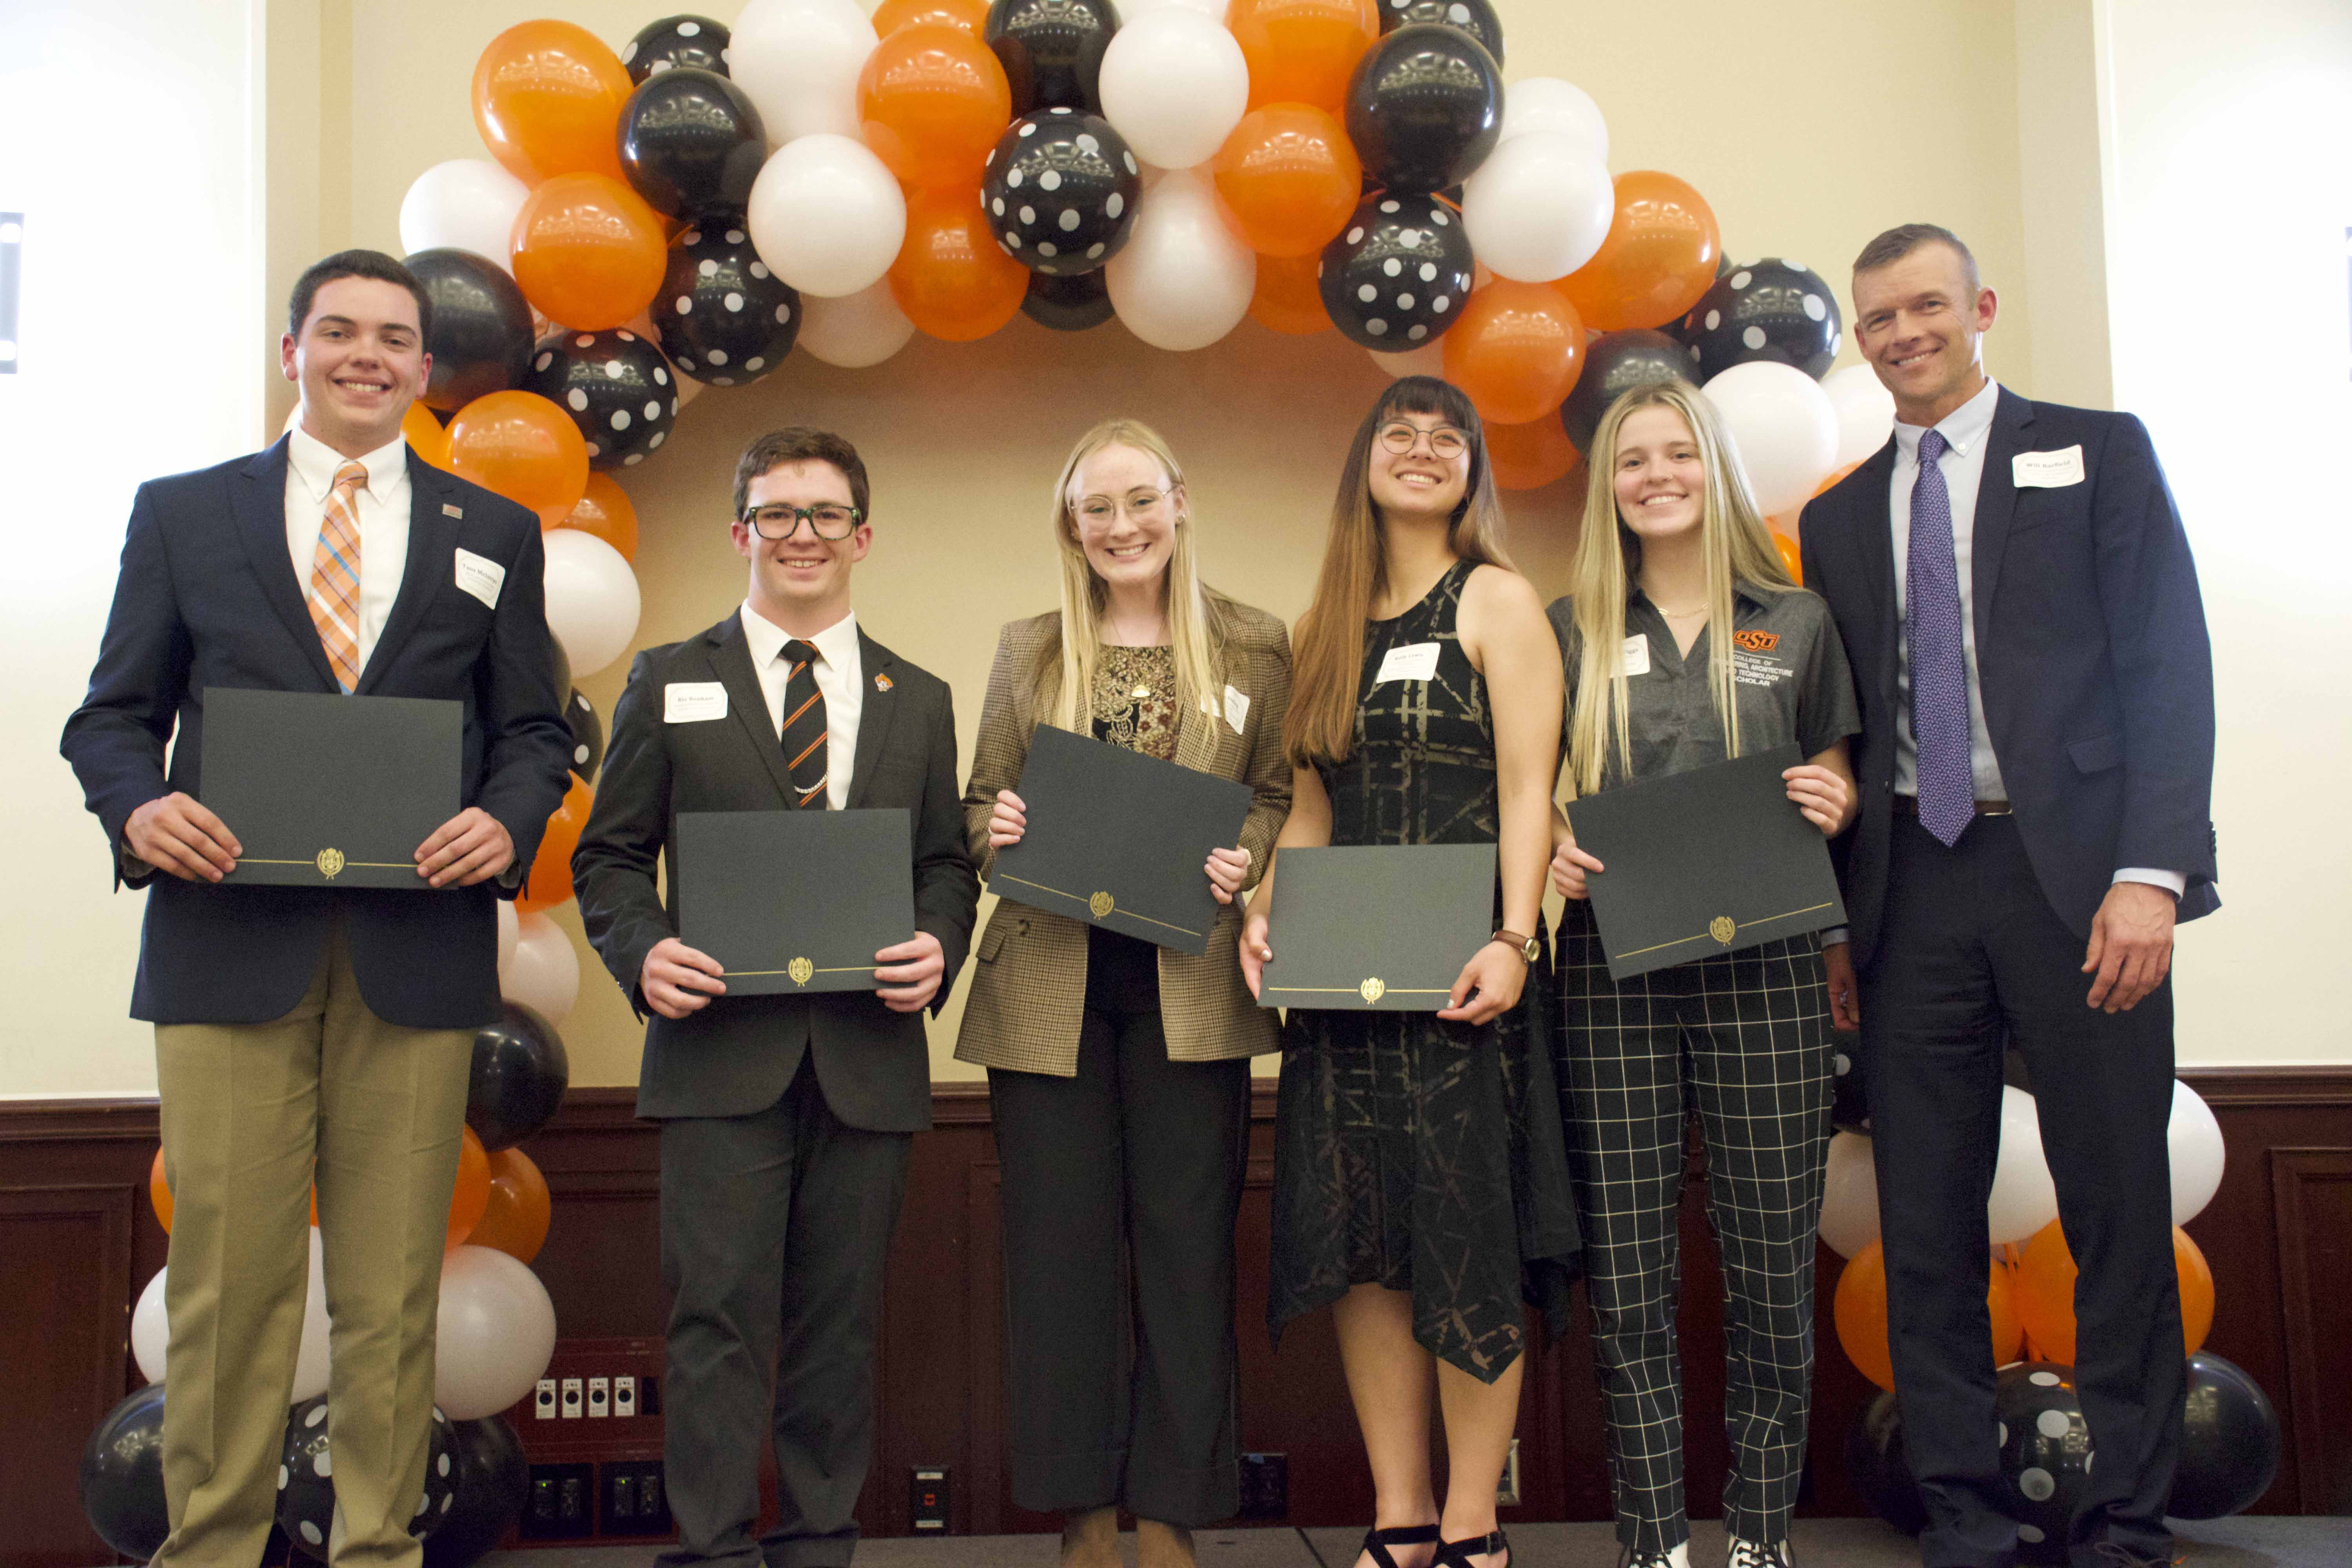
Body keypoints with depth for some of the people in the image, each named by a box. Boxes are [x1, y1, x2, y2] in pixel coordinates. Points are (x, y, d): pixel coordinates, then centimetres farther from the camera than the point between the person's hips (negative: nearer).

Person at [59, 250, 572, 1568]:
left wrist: (508, 823, -9)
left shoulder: (495, 534, 14)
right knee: (227, 1280, 1)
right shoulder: (183, 512, 13)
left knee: (394, 1291, 5)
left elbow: (534, 729, 12)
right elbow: (114, 712, 11)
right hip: (231, 942, 0)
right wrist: (138, 806, -10)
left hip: (418, 952, 1)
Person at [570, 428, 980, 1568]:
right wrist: (644, 949, -11)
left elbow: (946, 863, 15)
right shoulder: (668, 682, 10)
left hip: (868, 1056, 2)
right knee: (719, 1316, -4)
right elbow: (609, 855, 8)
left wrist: (938, 947, -6)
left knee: (840, 1321, 8)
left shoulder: (918, 701, 15)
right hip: (721, 1050, -2)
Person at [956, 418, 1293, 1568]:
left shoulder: (1256, 649, 6)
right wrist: (997, 830, -9)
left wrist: (1246, 863, -11)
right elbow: (980, 806, 12)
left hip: (1190, 987, -1)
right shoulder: (1027, 651, 11)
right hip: (1050, 985, 1)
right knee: (1061, 1249, 4)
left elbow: (1280, 798, 9)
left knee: (1186, 1247, 3)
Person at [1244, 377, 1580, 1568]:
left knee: (1465, 1237, -2)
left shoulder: (1498, 601, 2)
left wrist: (1513, 942, -19)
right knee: (1358, 1242, 5)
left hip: (1458, 967, -5)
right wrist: (1263, 915, 2)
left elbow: (1527, 788, -7)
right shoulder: (1332, 624, 17)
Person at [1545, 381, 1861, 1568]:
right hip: (1614, 968, 0)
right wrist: (1552, 843, -6)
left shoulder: (1797, 623, 11)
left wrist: (1835, 801, -6)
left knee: (1773, 1260, 1)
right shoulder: (1572, 630, 11)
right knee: (1627, 1270, 0)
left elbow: (1837, 776, 16)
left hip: (1762, 965, 0)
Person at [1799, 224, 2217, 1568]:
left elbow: (2169, 666, -1)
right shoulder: (1841, 520, 17)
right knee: (1926, 1227, 3)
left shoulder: (2098, 453, 7)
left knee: (2119, 1212, 0)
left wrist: (2151, 870, -13)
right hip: (1911, 889, 3)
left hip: (2071, 872, -3)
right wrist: (1833, 918, 6)